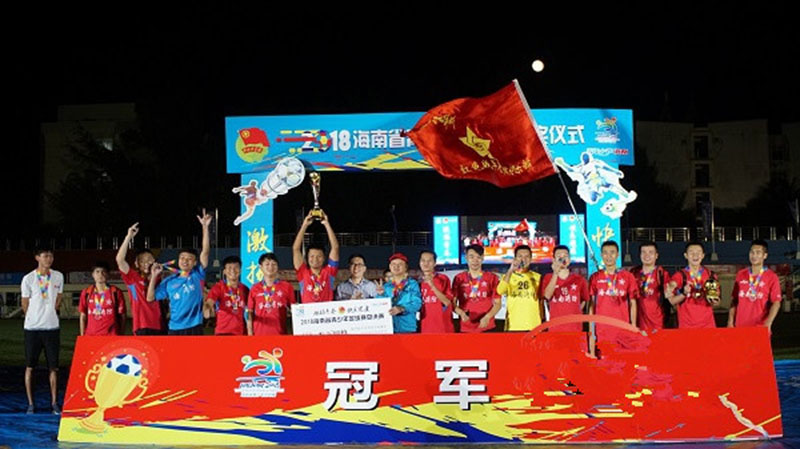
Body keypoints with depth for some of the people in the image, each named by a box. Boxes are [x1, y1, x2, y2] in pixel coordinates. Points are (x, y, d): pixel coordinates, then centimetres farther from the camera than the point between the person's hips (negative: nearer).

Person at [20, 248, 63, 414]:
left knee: (54, 367, 4)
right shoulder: (28, 279, -6)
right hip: (32, 328, -2)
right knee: (30, 367, 4)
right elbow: (25, 304, 3)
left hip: (52, 327, 2)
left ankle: (54, 403, 11)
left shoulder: (58, 277, 3)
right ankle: (30, 404, 12)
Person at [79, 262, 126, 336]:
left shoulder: (116, 292, 1)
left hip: (111, 335, -2)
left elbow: (122, 316, 3)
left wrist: (121, 335, 0)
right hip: (91, 335, 2)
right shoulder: (86, 293, 8)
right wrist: (82, 336, 9)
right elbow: (83, 316, 13)